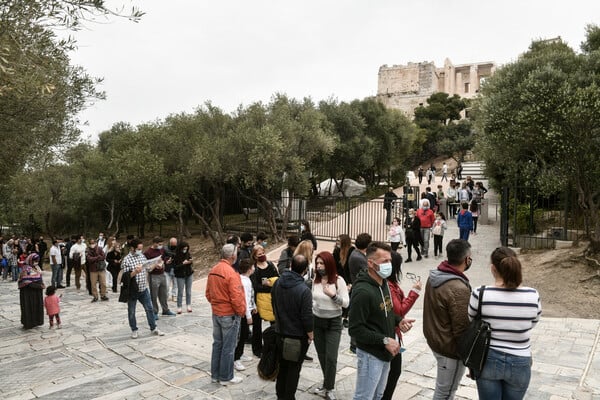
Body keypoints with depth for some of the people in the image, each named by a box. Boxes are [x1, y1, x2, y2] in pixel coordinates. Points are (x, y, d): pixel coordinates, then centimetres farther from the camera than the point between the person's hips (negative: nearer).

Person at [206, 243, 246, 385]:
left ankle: (215, 375, 28)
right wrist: (241, 312, -8)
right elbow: (236, 298, -22)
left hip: (216, 313, 8)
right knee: (228, 347, 5)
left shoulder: (213, 270, 2)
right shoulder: (231, 273, -23)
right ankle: (226, 377, 16)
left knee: (217, 344, 17)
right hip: (230, 315, -8)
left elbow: (208, 293, 9)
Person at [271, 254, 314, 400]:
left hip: (281, 333, 6)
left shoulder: (277, 283, -5)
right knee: (294, 368, 9)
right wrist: (310, 336, -6)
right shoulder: (304, 290, -25)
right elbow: (307, 316, -21)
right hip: (298, 336, -6)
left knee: (282, 366, 21)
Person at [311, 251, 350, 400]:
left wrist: (332, 295, -30)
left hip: (333, 323, -4)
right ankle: (327, 383, 33)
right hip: (317, 321, 4)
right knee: (321, 355, 14)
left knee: (331, 357, -3)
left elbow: (346, 303, -16)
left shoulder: (339, 280, -15)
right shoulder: (315, 279, -4)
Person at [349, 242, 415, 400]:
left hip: (384, 352, 9)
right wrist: (384, 340, -24)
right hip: (370, 355, -8)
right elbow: (355, 329, -24)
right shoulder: (362, 291, -25)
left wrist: (399, 321, -2)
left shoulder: (384, 283, 2)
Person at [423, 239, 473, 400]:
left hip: (433, 339, 8)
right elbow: (461, 329, -24)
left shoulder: (434, 276, -3)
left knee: (442, 386, 27)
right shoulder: (459, 289, -30)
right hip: (450, 348, -8)